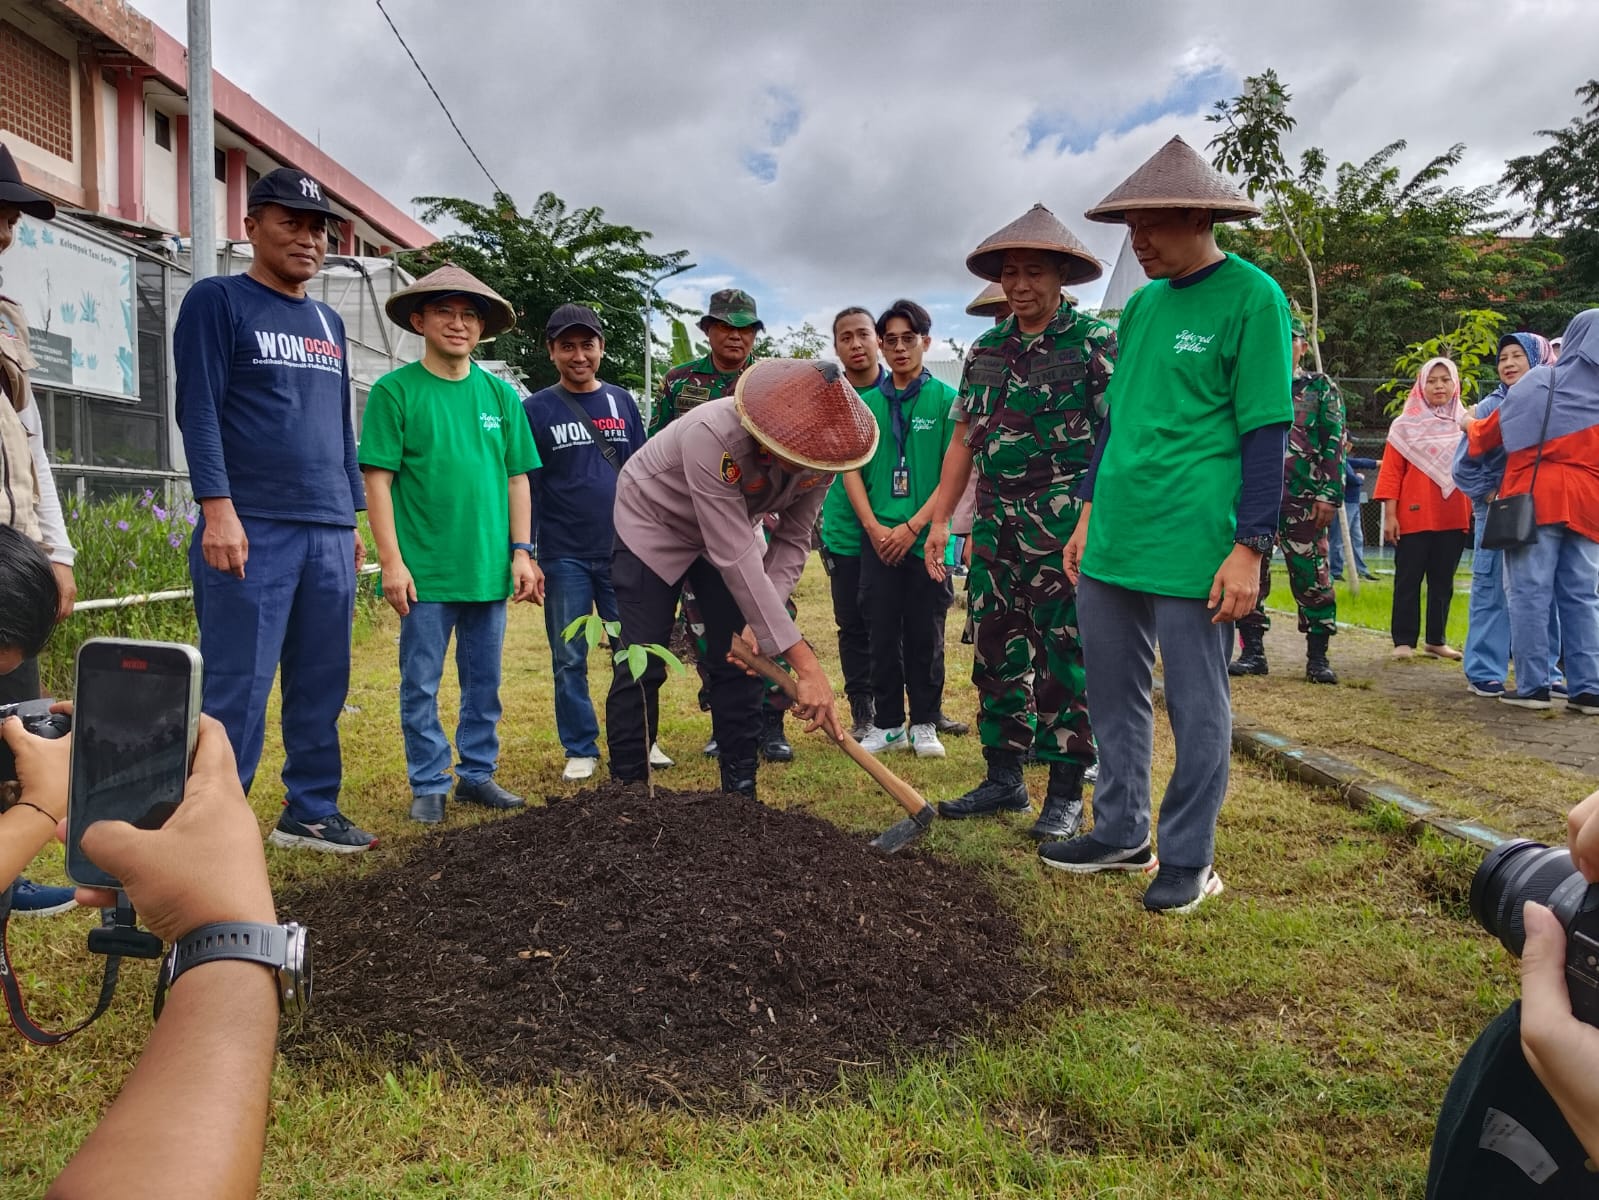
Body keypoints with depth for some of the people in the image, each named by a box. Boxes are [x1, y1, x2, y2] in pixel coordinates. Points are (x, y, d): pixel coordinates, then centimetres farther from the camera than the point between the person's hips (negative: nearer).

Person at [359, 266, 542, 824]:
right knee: (421, 684, 5)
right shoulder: (395, 391, -2)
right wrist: (391, 561, -11)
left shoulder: (501, 394, 9)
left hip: (489, 566, 4)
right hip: (423, 569, -3)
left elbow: (517, 478, 10)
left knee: (484, 680, 13)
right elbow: (378, 479, -6)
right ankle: (429, 784, 18)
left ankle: (477, 773, 27)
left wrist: (521, 552, 4)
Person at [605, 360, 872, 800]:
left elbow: (792, 543, -15)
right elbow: (735, 557, -45)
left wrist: (760, 621, -31)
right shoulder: (712, 435, -42)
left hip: (732, 525, 5)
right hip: (653, 520, -5)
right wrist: (805, 663, -46)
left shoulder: (819, 452, -24)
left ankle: (740, 791, 10)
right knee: (641, 666, -8)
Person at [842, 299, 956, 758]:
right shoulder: (867, 402, 8)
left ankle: (924, 724, 16)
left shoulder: (945, 399, -1)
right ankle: (887, 723, 16)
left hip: (927, 536, -2)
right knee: (882, 632, 6)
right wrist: (874, 526, -5)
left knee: (925, 634, 4)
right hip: (877, 536, 3)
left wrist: (913, 526, -12)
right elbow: (851, 469, 7)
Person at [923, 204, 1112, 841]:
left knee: (1066, 661, 0)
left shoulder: (1095, 342, -5)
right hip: (995, 531, 6)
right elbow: (964, 438, 16)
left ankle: (1067, 794, 12)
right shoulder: (985, 349, 13)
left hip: (1067, 531, -6)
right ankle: (1004, 779, 24)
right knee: (997, 656, 11)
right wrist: (940, 518, 11)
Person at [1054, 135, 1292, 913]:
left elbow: (1266, 434, -10)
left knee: (1197, 709, 5)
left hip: (1194, 550, -7)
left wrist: (1249, 548, -14)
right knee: (1114, 696, 14)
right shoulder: (1139, 306, 13)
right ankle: (1120, 835, 30)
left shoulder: (1252, 299, -7)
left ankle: (1189, 859, 20)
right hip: (1112, 543, 7)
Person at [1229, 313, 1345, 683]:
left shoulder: (1322, 388, 8)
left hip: (1303, 501, -3)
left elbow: (1334, 445, 1)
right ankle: (1252, 652, 12)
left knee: (1312, 578, -2)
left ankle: (1317, 657, 6)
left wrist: (1329, 494, -9)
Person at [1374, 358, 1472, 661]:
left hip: (1454, 517, 3)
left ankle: (1436, 639, 18)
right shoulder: (1405, 426, 1)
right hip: (1414, 516, -3)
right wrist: (1389, 514, -8)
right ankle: (1403, 641, 4)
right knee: (1408, 580, 0)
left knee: (1442, 581, 9)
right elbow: (1391, 472, -2)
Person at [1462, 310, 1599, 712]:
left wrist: (1467, 424, 29)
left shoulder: (1537, 383, 3)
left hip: (1535, 499, -3)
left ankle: (1532, 685, -6)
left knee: (1531, 592, -3)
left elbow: (1488, 435, 10)